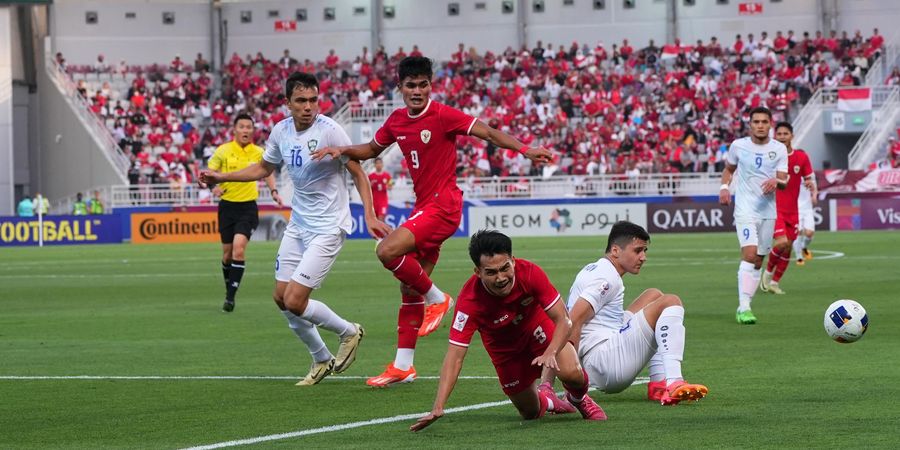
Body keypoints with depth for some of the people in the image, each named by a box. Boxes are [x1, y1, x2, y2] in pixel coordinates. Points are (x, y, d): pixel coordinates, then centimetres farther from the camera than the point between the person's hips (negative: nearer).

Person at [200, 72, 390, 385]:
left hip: (328, 227, -7)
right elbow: (264, 168, 20)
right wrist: (221, 177, 13)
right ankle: (321, 360, 25)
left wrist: (370, 215, -21)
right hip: (297, 224, 7)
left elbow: (357, 172, -11)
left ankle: (349, 332, 14)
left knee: (295, 302, -13)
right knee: (281, 297, 7)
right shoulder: (281, 131, 1)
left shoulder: (329, 131, -18)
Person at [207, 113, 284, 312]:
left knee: (239, 247, -19)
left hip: (248, 207, -1)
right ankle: (228, 287, 33)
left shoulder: (258, 152, 0)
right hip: (227, 205, 1)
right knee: (227, 251, 8)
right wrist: (215, 185, -18)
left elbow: (268, 172, 17)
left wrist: (274, 191, 2)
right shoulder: (223, 151, -3)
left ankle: (231, 296, -15)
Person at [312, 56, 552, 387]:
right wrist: (342, 150, 10)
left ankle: (436, 299, -4)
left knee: (388, 251, -25)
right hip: (423, 207, 8)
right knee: (409, 288, 7)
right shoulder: (396, 121, 10)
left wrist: (525, 150, -25)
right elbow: (372, 149, 27)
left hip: (443, 205, -8)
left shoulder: (443, 116, -11)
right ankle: (403, 366, 12)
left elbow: (488, 133, -13)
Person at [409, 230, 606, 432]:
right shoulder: (469, 301, -37)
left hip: (537, 326, 0)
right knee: (530, 413, 4)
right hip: (503, 345, 0)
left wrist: (550, 354, -48)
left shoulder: (530, 273, -34)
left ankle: (579, 400, 13)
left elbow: (563, 321, -27)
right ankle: (546, 400, 43)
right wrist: (438, 408, -49)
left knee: (571, 373, -25)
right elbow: (455, 356, -38)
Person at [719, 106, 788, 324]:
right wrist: (724, 187, -1)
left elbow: (784, 182, -1)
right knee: (749, 254, -21)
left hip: (768, 210, 3)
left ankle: (744, 307, 19)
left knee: (758, 262, 8)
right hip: (745, 209, -3)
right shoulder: (738, 146, 0)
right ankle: (744, 307, -23)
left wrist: (776, 181, -23)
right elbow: (728, 169, 17)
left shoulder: (779, 149, 2)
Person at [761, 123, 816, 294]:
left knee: (788, 248, 4)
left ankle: (774, 282, 18)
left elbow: (809, 180, 9)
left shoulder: (801, 157, 3)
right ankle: (768, 271, 4)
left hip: (792, 211, 4)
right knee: (782, 243, -20)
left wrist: (813, 190, -11)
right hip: (774, 208, -4)